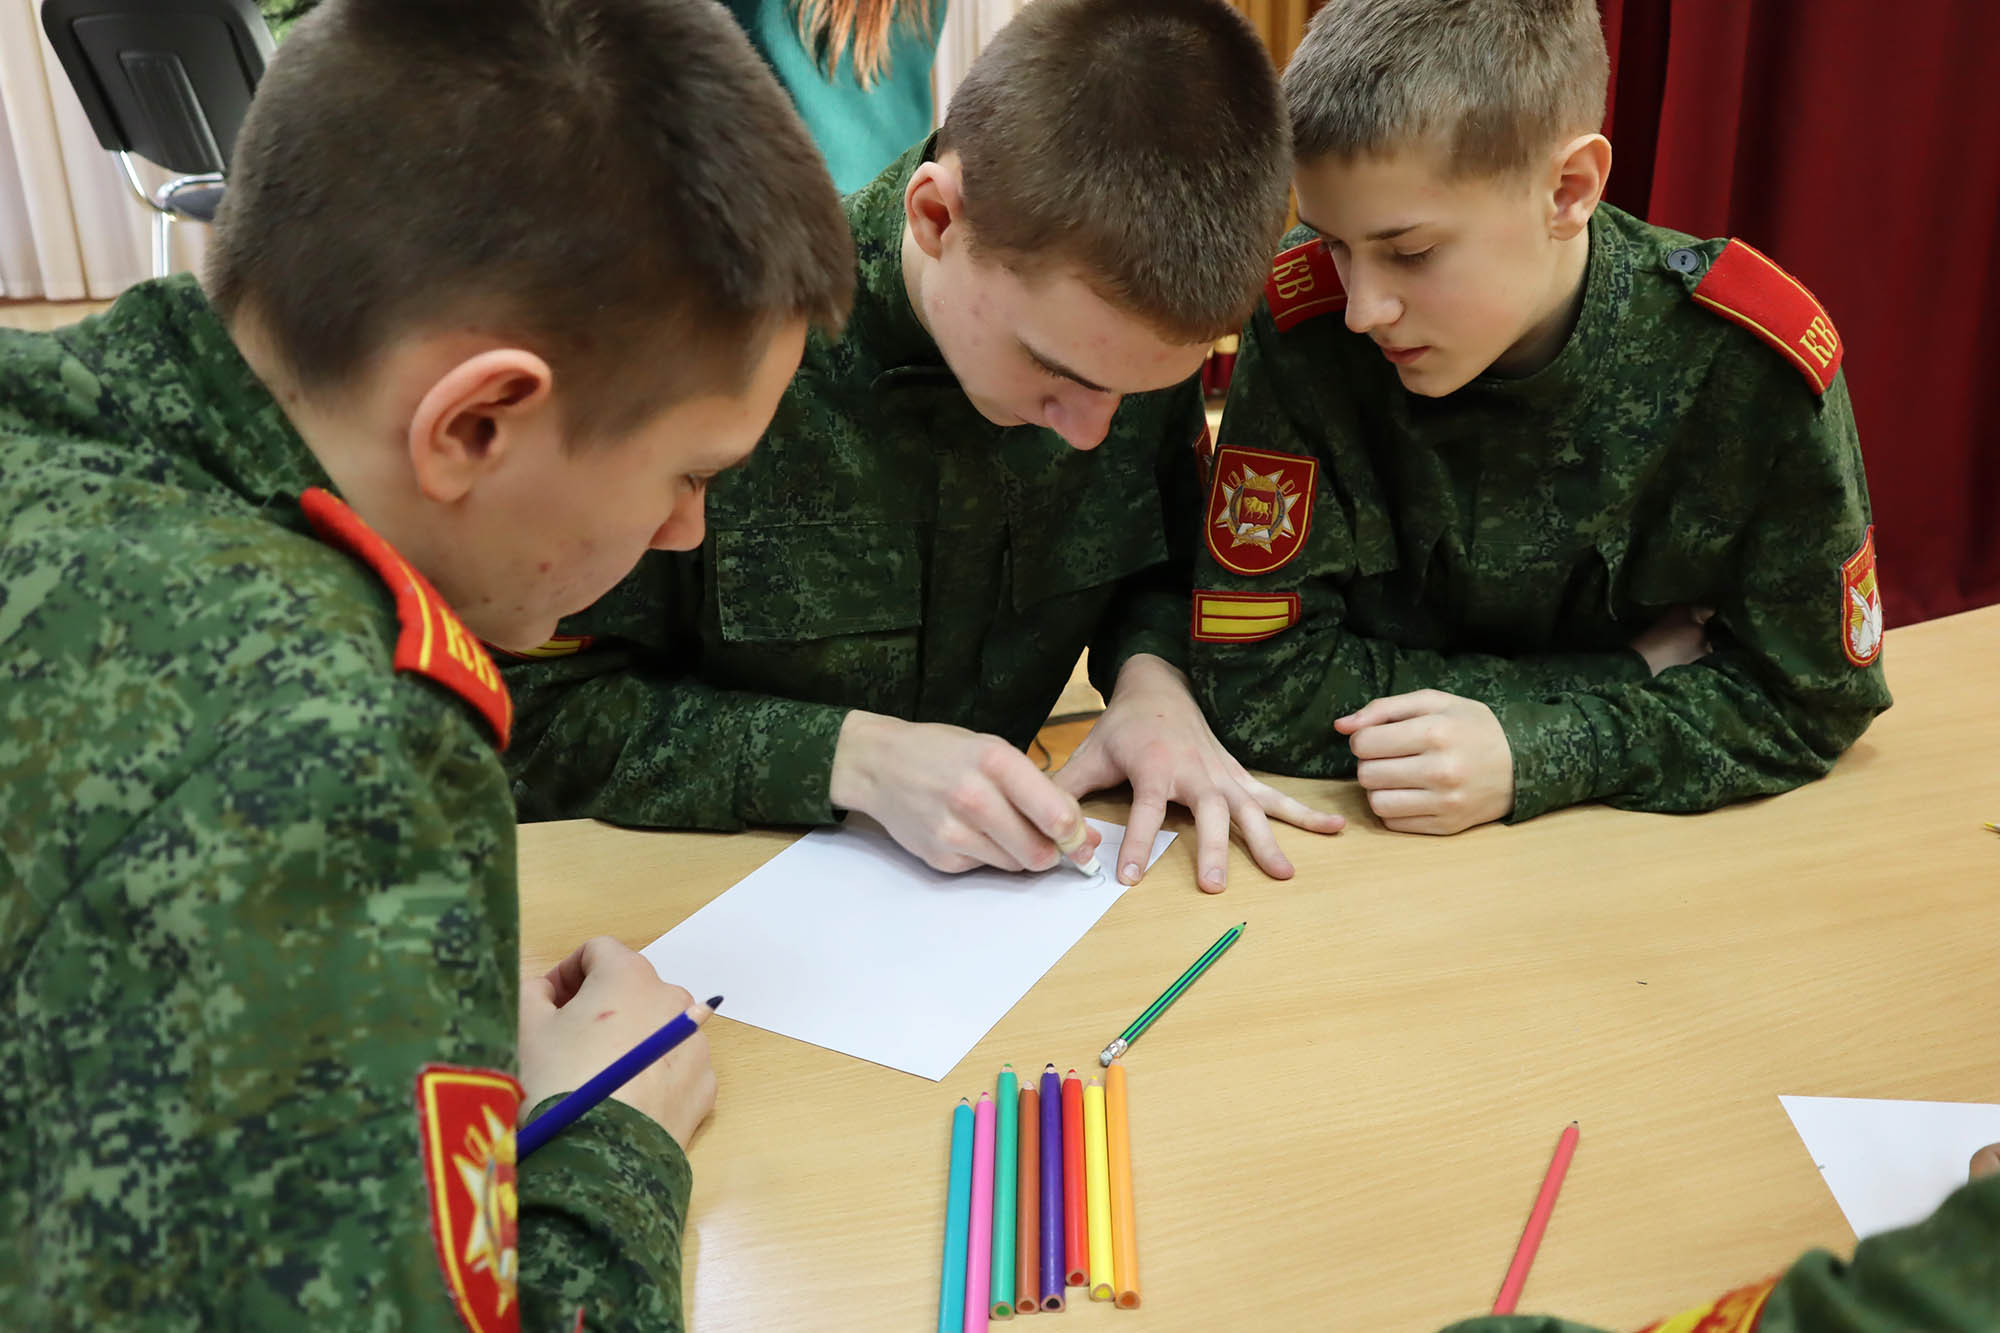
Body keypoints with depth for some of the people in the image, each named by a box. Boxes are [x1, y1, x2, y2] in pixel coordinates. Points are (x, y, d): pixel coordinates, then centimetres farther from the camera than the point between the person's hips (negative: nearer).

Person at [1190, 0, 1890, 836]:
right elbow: (1258, 685, -19)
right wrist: (1627, 679, -17)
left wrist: (1535, 752, -25)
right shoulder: (1303, 328, -21)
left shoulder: (1753, 361, -18)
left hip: (1647, 849, 1)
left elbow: (1811, 692, -8)